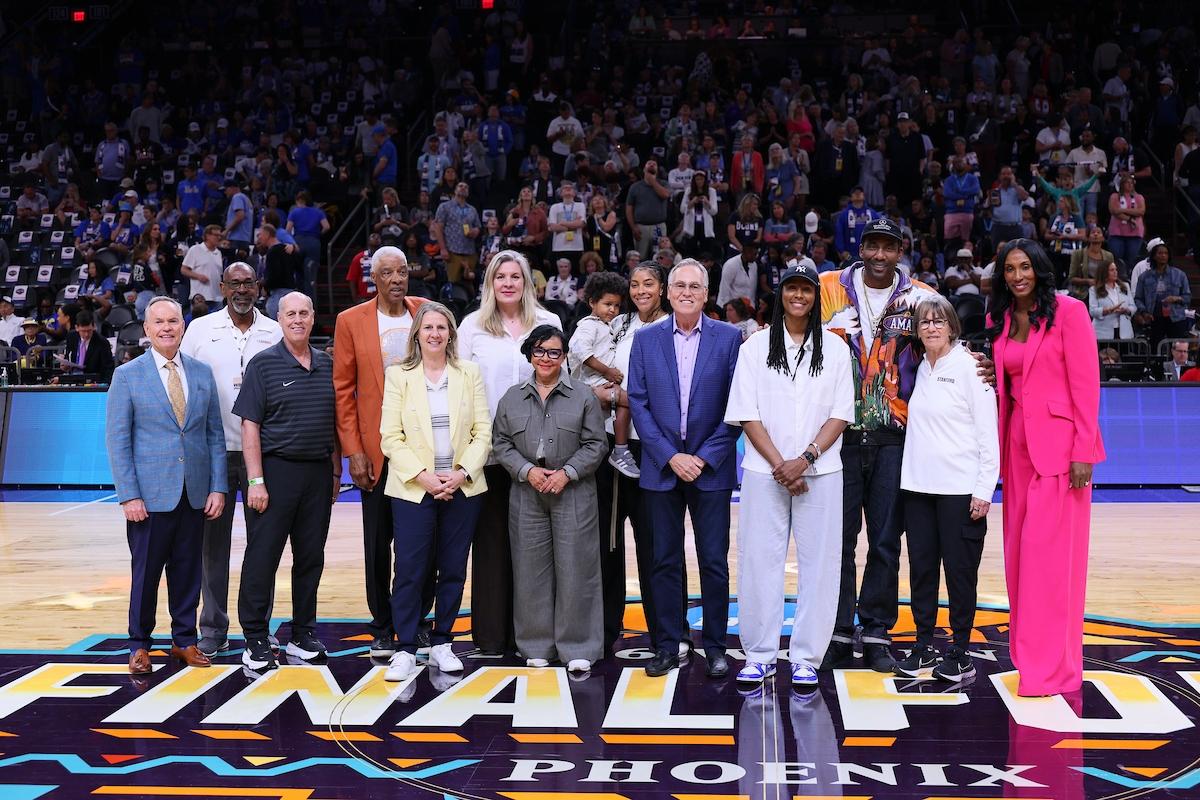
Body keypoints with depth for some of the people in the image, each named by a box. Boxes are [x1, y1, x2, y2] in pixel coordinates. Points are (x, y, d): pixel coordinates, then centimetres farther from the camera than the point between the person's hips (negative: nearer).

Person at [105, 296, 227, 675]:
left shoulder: (202, 372, 8)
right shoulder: (127, 375, -1)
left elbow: (214, 434, 8)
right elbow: (117, 440, -3)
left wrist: (218, 487, 1)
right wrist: (129, 496, -10)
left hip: (195, 494, 3)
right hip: (150, 495, -3)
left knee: (188, 571, 10)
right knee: (146, 572, 5)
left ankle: (184, 640, 23)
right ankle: (139, 644, 20)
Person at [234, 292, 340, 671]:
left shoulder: (327, 365, 10)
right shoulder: (263, 364, -3)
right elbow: (250, 426, -7)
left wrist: (336, 472, 13)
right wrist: (256, 480, -13)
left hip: (318, 471, 5)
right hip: (276, 469, -4)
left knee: (311, 557, 10)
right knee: (262, 557, 0)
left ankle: (303, 636, 22)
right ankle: (256, 640, 11)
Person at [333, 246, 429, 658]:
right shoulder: (351, 321, 1)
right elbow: (342, 389, 0)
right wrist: (353, 450, -6)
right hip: (377, 448, -1)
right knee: (378, 542, 7)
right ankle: (383, 628, 19)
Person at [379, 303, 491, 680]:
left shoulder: (469, 373, 7)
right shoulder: (398, 376, 3)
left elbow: (483, 432, 3)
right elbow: (390, 436, -3)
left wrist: (462, 473, -10)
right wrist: (422, 476, -13)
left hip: (462, 488, 2)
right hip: (413, 489, -2)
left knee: (453, 570, 7)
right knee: (410, 571, -3)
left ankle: (441, 643, 20)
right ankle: (405, 648, 8)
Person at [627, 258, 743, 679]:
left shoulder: (729, 337, 1)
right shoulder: (646, 339, 5)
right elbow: (638, 403, 2)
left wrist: (704, 457, -9)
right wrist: (670, 456, -8)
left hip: (711, 467, -1)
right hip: (661, 467, 1)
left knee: (714, 562, 3)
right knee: (665, 561, 7)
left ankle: (715, 647, 15)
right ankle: (668, 646, 17)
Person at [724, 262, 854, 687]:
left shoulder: (835, 347, 8)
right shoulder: (756, 346, 6)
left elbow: (841, 414, 3)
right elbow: (747, 414, 0)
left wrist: (806, 458, -11)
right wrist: (779, 465, -9)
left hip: (819, 471, 1)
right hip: (764, 471, 0)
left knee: (818, 562, 1)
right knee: (760, 561, 1)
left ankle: (806, 658, 10)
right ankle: (760, 655, 11)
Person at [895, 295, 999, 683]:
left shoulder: (969, 367, -6)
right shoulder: (919, 368, 11)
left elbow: (989, 433, -8)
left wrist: (984, 490, -12)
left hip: (960, 489, -6)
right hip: (918, 486, 6)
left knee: (960, 570, 1)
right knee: (921, 567, 9)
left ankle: (960, 653, 11)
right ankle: (923, 646, 20)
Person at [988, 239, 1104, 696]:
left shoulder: (1067, 311, -7)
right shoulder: (1000, 320, 11)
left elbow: (1086, 384, -10)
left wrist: (1083, 451, -14)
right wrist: (1000, 448, 5)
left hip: (1058, 444, -6)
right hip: (1018, 443, 6)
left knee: (1048, 549, -6)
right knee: (1019, 549, 8)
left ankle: (1052, 665, 2)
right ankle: (1028, 653, 20)